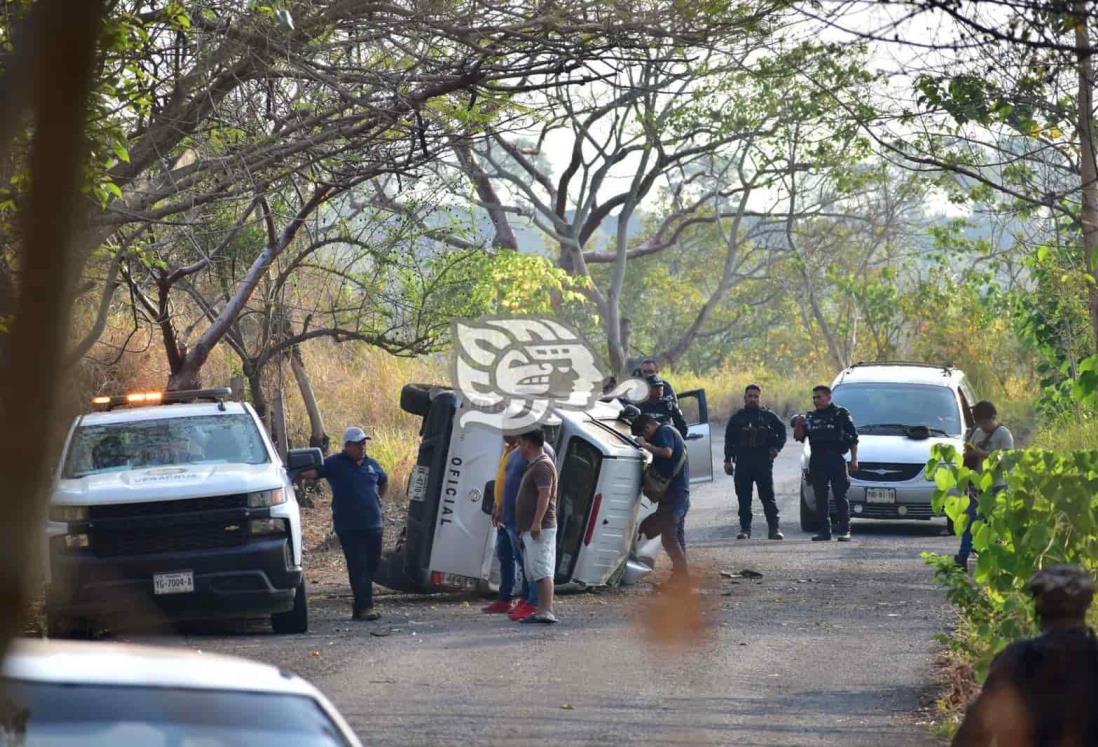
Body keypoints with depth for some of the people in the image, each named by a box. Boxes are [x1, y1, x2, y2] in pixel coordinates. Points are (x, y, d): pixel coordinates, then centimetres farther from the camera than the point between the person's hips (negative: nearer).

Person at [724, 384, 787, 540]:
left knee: (768, 497, -5)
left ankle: (774, 528, -3)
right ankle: (745, 529, 7)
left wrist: (776, 448, 0)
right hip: (742, 462, 2)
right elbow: (729, 440, 13)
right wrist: (728, 460, 5)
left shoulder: (768, 416, 9)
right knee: (743, 499, 2)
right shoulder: (737, 418, 13)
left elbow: (781, 430, 14)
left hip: (763, 462, -2)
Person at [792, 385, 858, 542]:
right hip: (817, 461, 4)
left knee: (840, 497, -4)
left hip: (836, 460, -4)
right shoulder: (811, 417, 18)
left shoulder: (841, 414, 5)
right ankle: (824, 530, 6)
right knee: (820, 498, 3)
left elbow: (853, 439, 4)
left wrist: (854, 459, -4)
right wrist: (798, 425, -6)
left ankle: (845, 530, -3)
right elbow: (799, 437, 14)